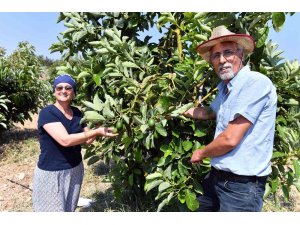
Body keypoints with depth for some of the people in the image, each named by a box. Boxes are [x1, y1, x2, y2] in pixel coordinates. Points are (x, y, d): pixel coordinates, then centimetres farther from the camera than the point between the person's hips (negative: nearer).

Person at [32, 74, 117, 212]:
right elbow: (65, 140, -28)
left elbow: (87, 140, 5)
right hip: (51, 173, -6)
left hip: (75, 170, 6)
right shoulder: (47, 113, -17)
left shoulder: (77, 113, 3)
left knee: (70, 209, 18)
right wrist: (97, 131, -27)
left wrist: (100, 128, -12)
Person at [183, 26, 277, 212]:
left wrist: (201, 153, -7)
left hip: (242, 185, -8)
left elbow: (230, 139, -25)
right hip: (217, 176, 8)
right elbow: (209, 113, 28)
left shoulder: (256, 82, -20)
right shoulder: (225, 88, 9)